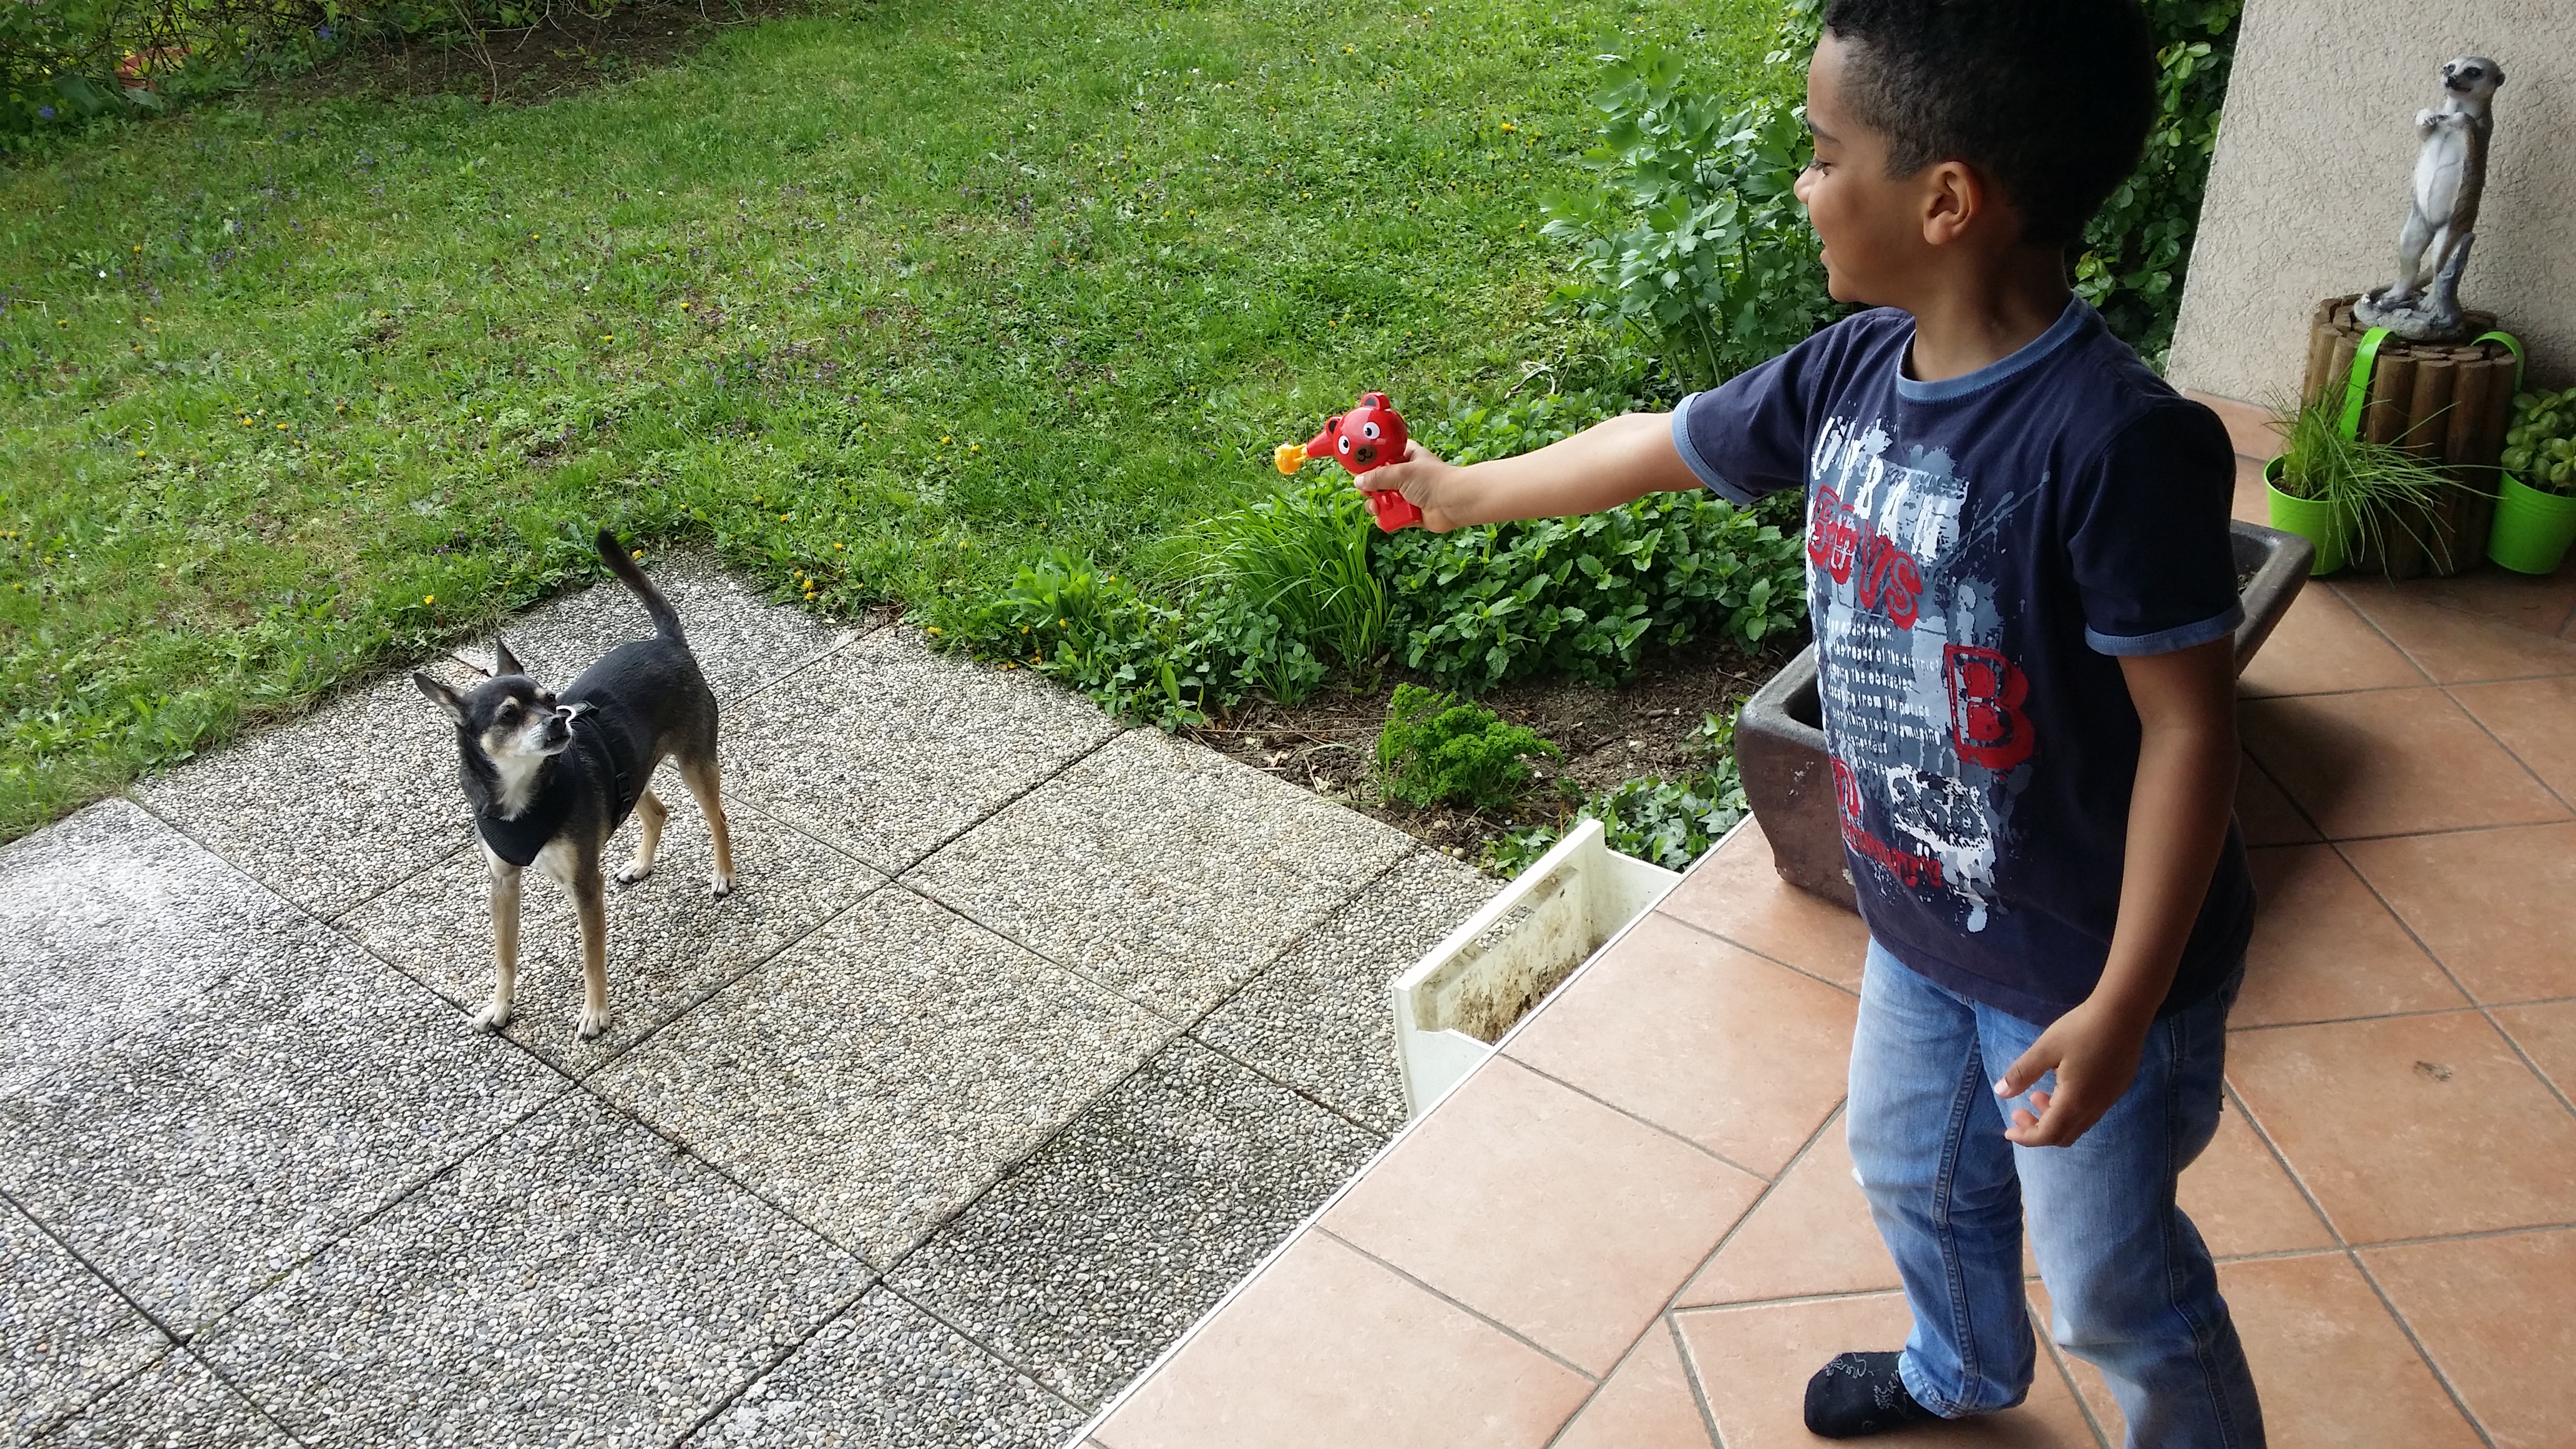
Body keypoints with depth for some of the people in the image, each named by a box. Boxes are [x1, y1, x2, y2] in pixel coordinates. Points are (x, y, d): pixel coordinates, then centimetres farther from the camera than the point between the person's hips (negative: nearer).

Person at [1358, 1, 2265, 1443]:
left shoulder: (2119, 440, -31)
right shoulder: (1854, 369, -9)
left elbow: (2189, 726, -26)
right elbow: (1660, 445, 7)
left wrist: (2122, 1007, -24)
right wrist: (1462, 490, 19)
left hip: (2088, 974, -8)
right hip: (1921, 927, 8)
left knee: (2115, 1286, 13)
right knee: (1914, 1175, 31)